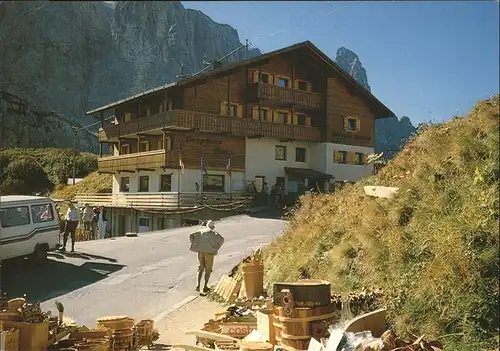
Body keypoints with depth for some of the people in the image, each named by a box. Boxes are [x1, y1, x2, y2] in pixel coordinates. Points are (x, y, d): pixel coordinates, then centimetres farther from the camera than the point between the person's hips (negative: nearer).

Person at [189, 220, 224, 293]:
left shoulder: (201, 231, 14)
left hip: (200, 252, 3)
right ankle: (205, 287, 8)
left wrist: (194, 245, 6)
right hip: (209, 252, -3)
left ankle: (198, 285, 3)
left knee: (200, 269, 17)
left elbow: (191, 235, 2)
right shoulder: (214, 232, 4)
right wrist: (217, 248, -3)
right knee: (208, 270, 12)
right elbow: (221, 239, -14)